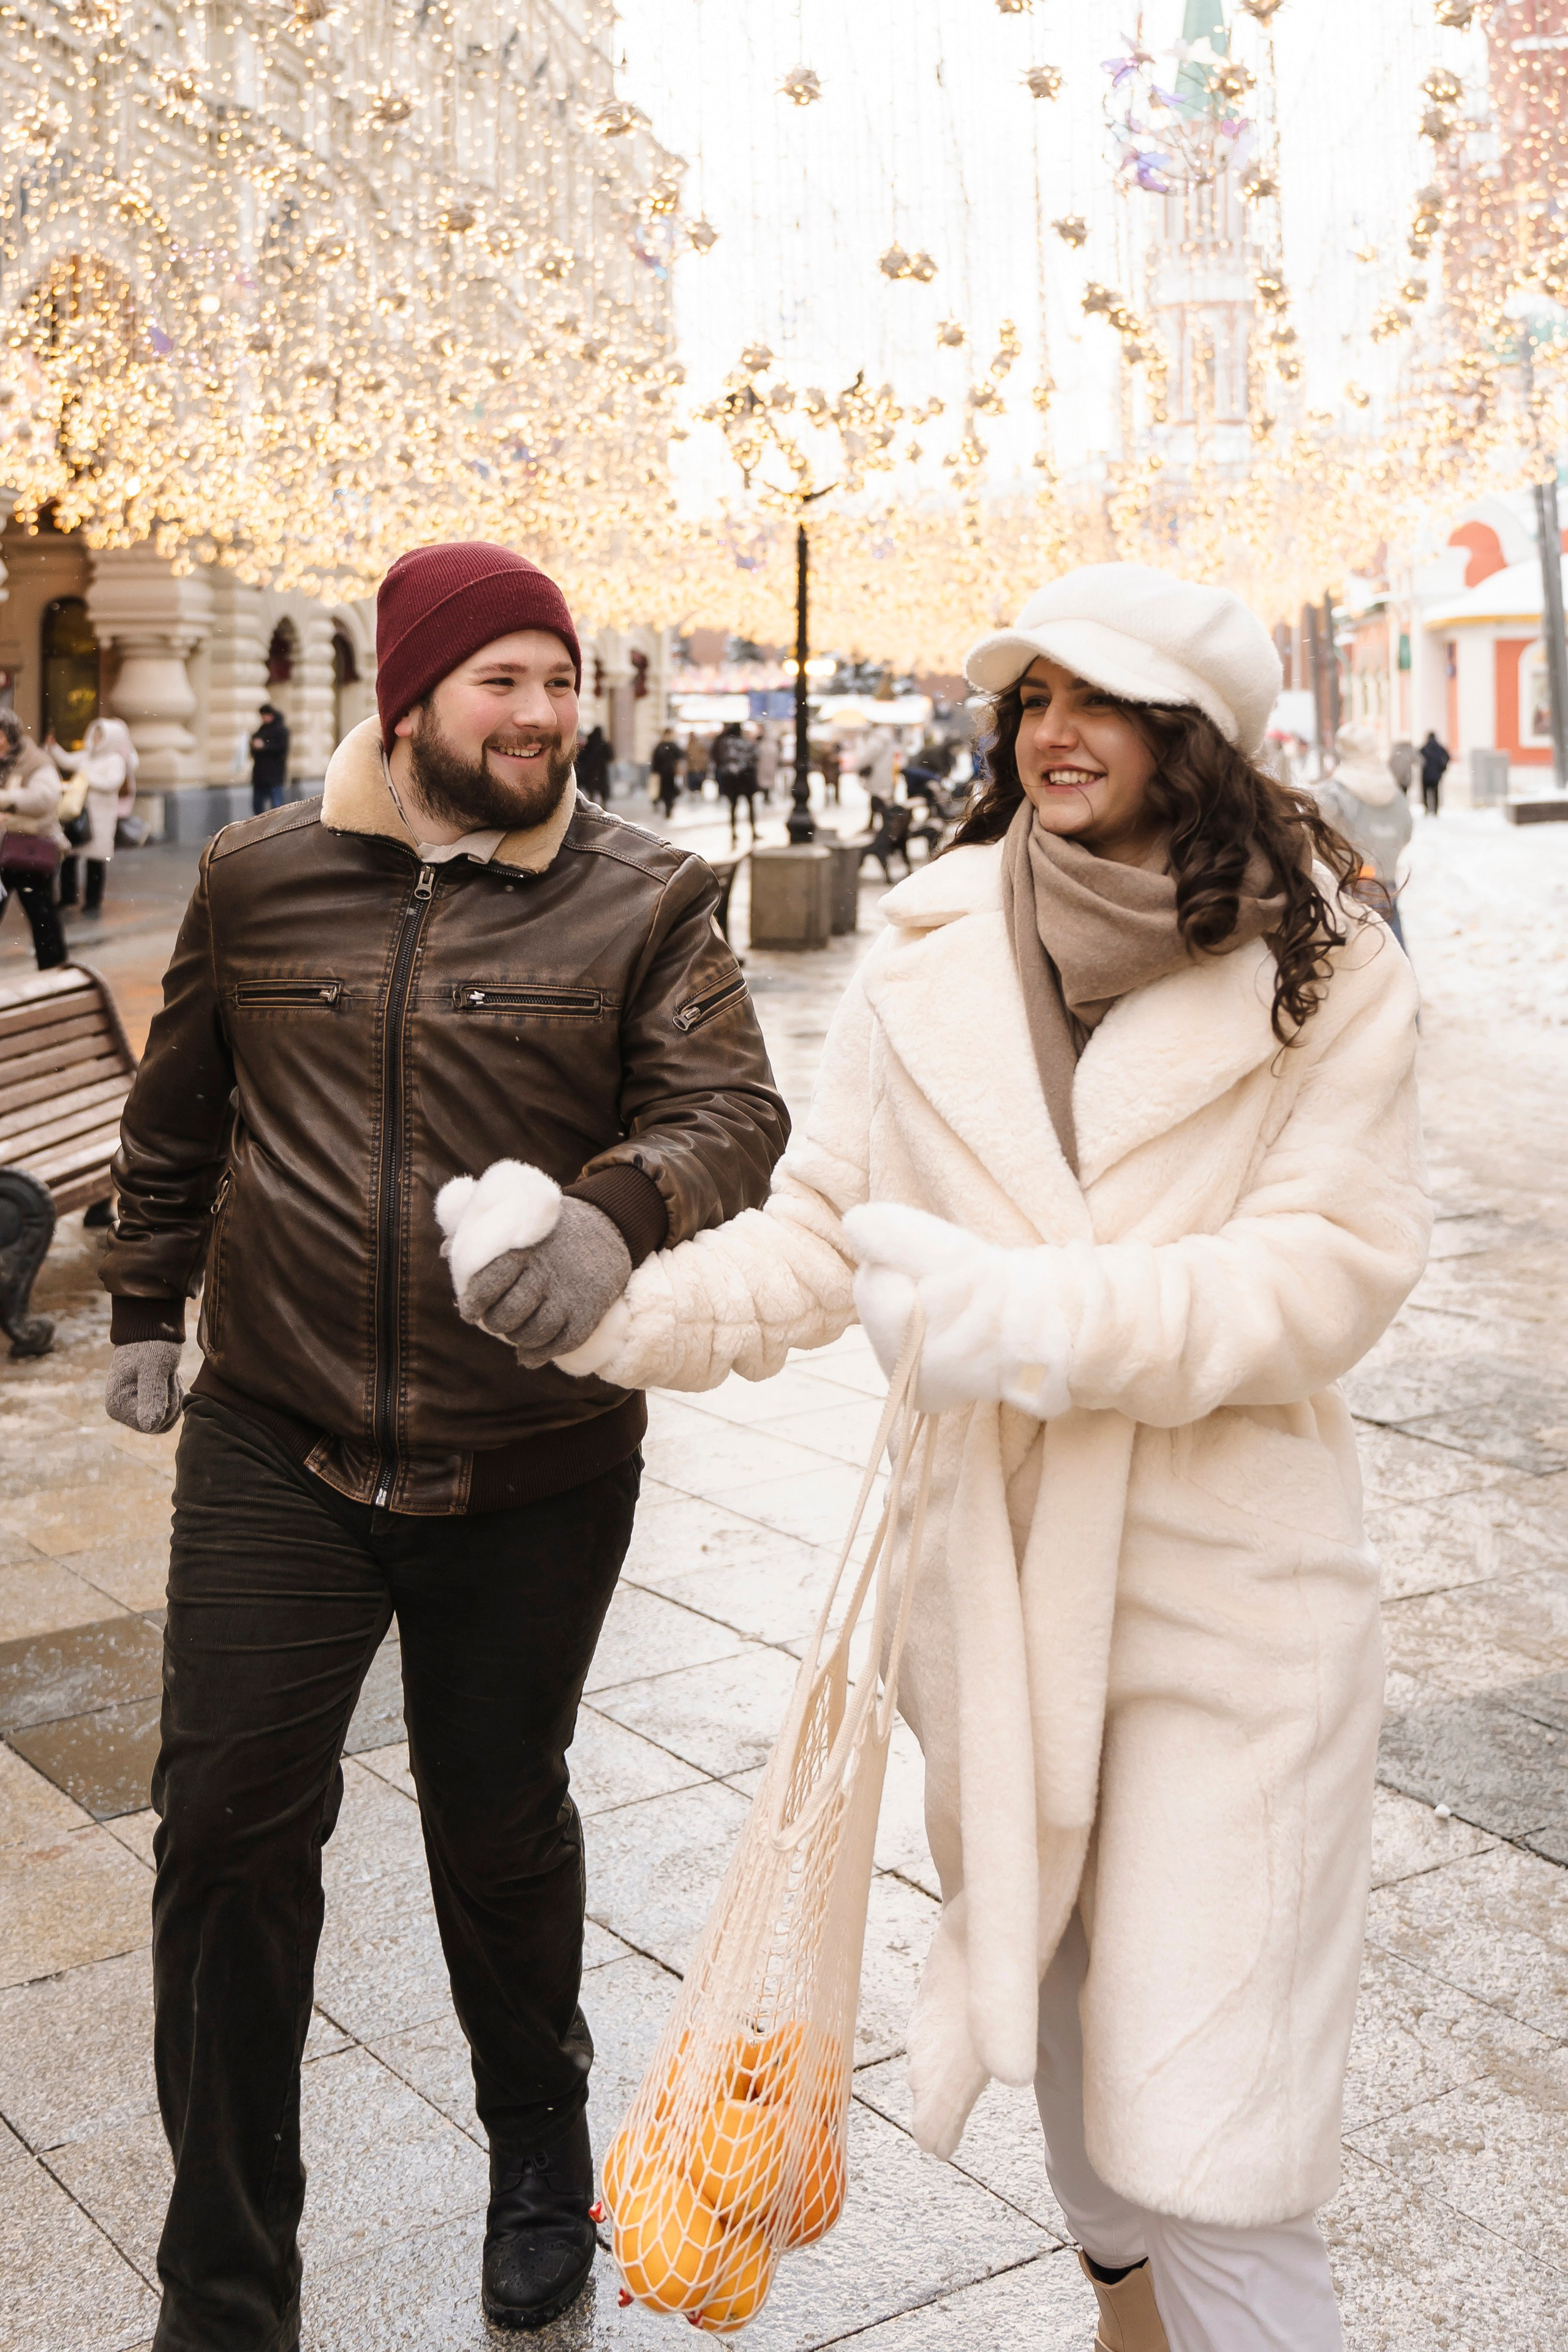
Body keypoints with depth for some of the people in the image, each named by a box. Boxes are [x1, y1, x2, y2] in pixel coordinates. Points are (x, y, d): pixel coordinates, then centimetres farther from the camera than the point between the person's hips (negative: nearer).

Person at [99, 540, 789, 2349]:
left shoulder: (641, 904, -3)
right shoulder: (259, 879, 3)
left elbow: (732, 1110, -15)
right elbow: (177, 1114, 16)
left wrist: (617, 1210, -36)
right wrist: (146, 1307, 20)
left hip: (536, 1471, -1)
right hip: (275, 1450, 2)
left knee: (499, 1822, 13)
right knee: (230, 1827, 1)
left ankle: (539, 2147, 45)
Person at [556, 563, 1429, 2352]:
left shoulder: (1321, 967, -8)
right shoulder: (926, 964, -1)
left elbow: (1335, 1267, -15)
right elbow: (815, 1241, 1)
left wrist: (1030, 1316, -24)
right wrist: (614, 1303, -15)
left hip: (1227, 1589, -4)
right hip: (994, 1577, 4)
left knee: (1202, 2125, -6)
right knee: (1051, 1984, 24)